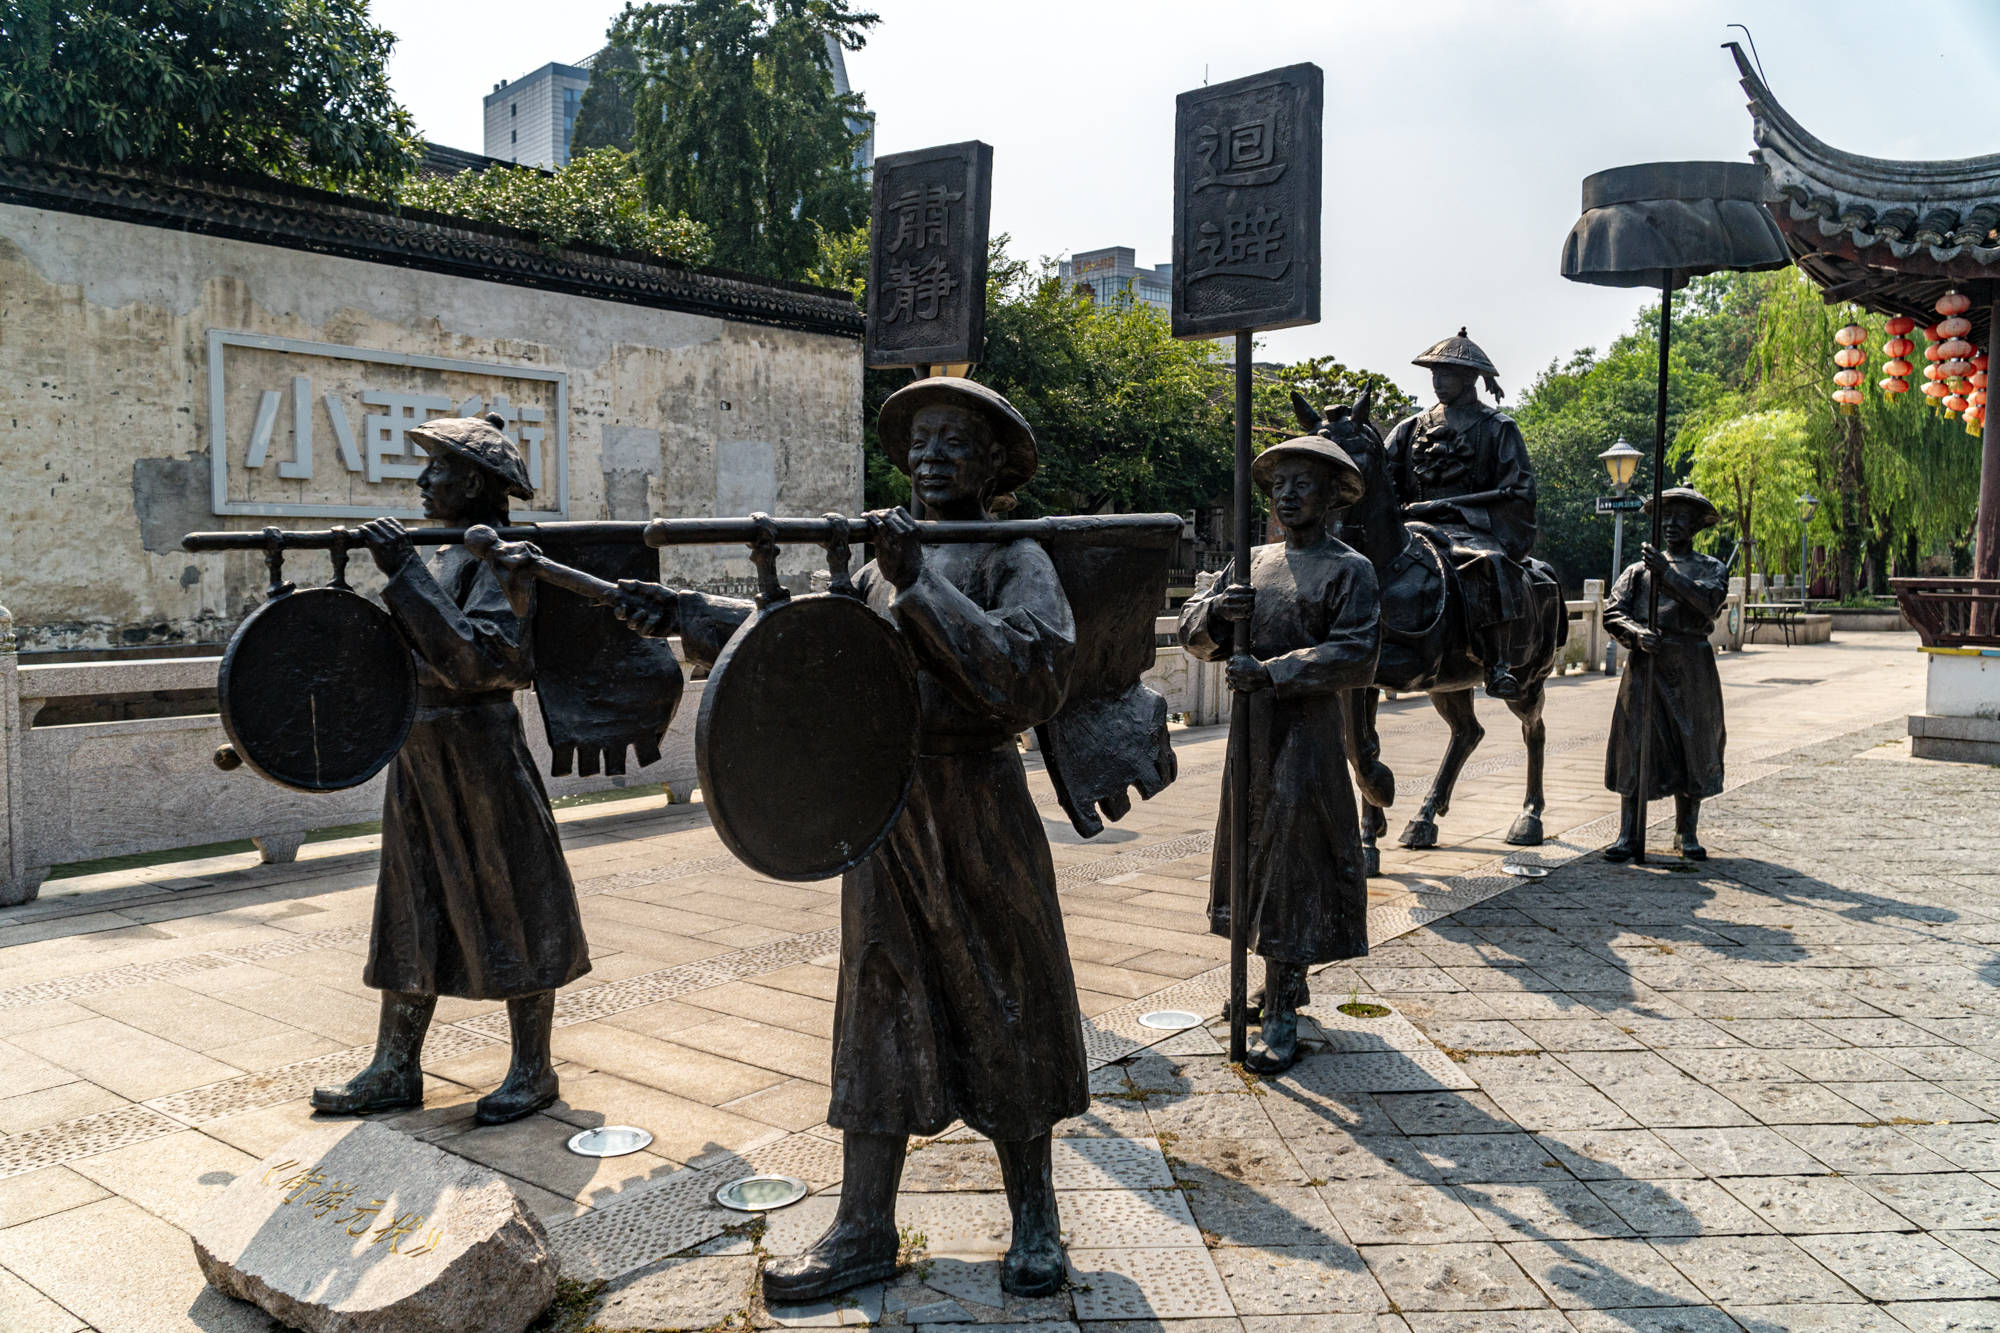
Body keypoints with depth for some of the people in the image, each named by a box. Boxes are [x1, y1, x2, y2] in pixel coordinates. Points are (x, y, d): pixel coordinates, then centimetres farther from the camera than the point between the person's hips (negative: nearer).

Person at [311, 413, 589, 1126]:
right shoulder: (442, 555, 15)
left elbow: (474, 661, -28)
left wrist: (404, 576, -28)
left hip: (479, 753, -9)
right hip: (420, 757, 9)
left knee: (507, 907, 1)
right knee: (414, 909, 13)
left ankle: (533, 1072, 14)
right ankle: (395, 1071, 23)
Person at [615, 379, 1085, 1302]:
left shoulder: (1017, 562, -6)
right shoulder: (883, 565, 12)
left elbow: (1029, 679, -22)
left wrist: (920, 584, -26)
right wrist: (686, 616, 3)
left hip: (978, 811, -5)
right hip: (881, 809, 5)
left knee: (1005, 1014, 7)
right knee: (881, 1012, 10)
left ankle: (1033, 1217, 26)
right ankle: (864, 1233, 20)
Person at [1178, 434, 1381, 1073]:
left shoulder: (1350, 569, -4)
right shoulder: (1252, 562, 14)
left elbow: (1356, 658, -16)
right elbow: (1194, 636, 11)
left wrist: (1271, 671, -21)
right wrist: (1215, 610, -12)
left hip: (1310, 737, -6)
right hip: (1250, 734, 6)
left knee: (1295, 867, -4)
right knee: (1252, 854, 14)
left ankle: (1282, 1016, 3)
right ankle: (1278, 983, 31)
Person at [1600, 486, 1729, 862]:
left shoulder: (1711, 568, 12)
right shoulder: (1639, 570, 15)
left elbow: (1709, 600, -10)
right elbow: (1612, 612, 2)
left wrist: (1667, 572, -18)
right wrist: (1637, 634, -17)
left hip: (1693, 667, 0)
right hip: (1645, 665, 0)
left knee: (1692, 748, 4)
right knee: (1635, 746, -5)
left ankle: (1687, 834, 18)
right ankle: (1629, 835, -1)